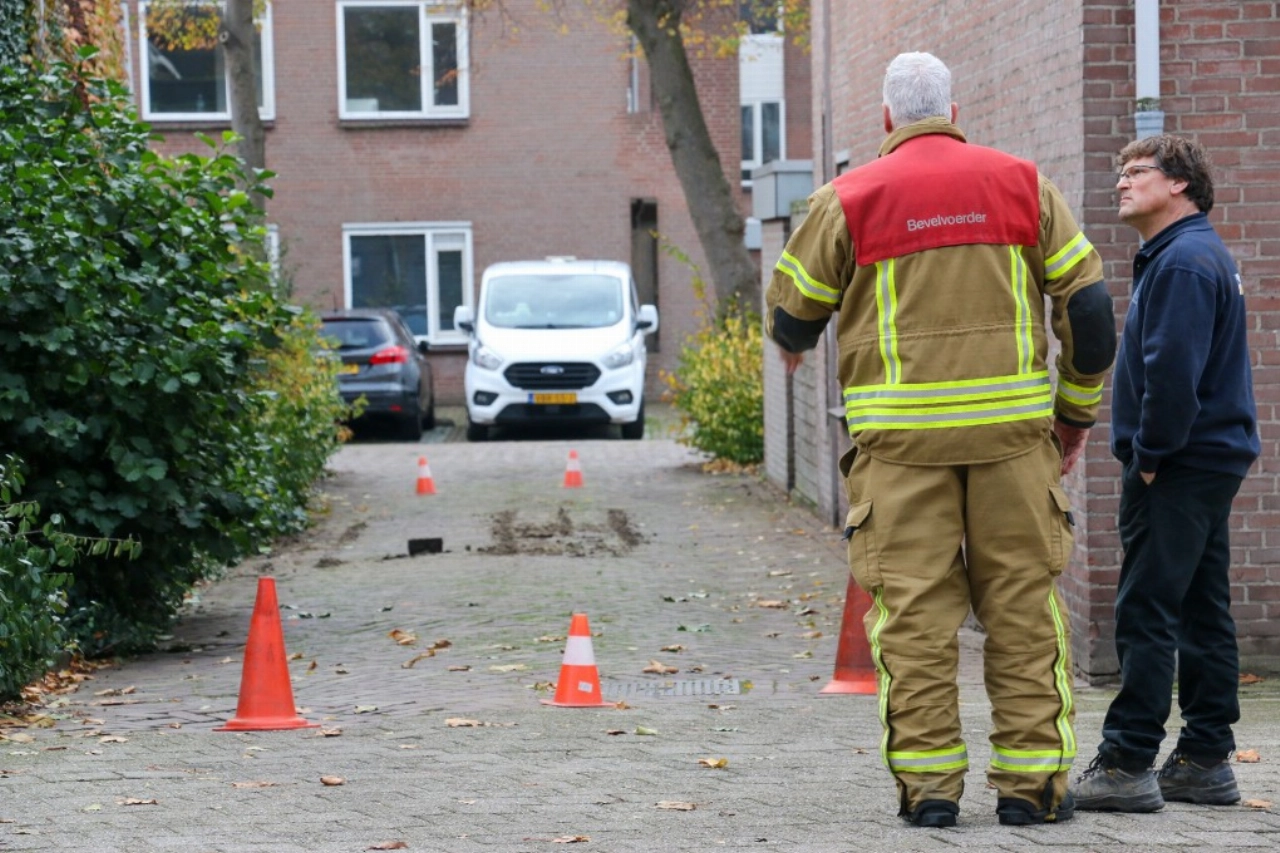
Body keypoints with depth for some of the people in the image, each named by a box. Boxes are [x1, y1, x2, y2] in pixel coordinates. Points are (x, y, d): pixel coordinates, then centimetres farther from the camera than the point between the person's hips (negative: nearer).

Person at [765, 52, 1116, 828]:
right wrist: (1078, 409, 18)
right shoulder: (1022, 184, 7)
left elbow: (792, 314, 10)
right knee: (1025, 605, 7)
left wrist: (794, 341, 34)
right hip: (1012, 428, 1)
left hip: (902, 436, -1)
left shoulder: (850, 198, 2)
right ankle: (1032, 782, 6)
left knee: (913, 610, 3)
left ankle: (928, 783, 1)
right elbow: (1089, 304, 7)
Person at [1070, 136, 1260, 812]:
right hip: (1210, 461, 11)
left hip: (1176, 471, -11)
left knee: (1146, 615, -8)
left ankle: (1128, 766, -7)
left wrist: (1150, 456, -15)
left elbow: (1173, 371, -24)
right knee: (1203, 613, 11)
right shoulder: (1201, 254, 19)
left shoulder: (1183, 262, -15)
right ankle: (1205, 762, 15)